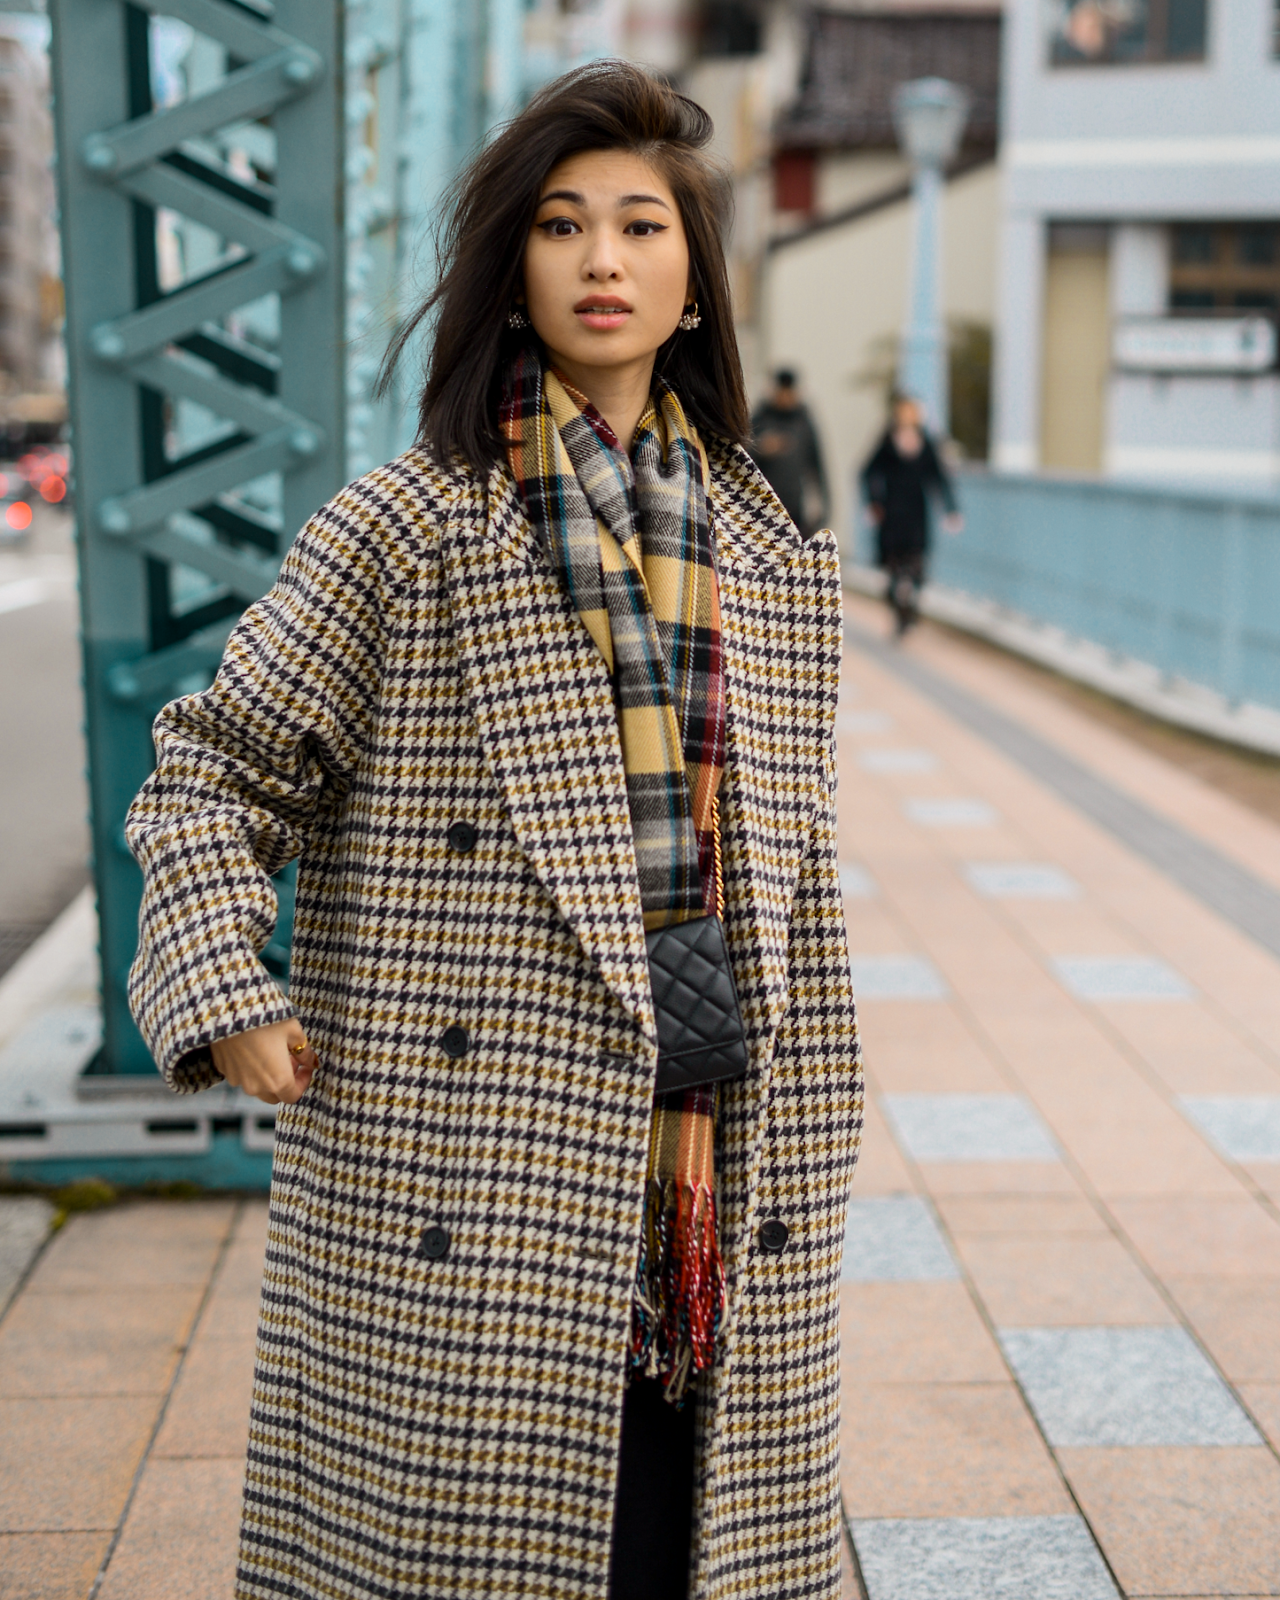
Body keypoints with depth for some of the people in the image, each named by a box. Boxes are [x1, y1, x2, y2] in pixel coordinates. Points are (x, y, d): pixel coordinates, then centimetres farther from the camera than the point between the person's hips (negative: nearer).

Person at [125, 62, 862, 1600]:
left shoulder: (769, 557, 11)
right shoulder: (412, 524, -3)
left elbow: (792, 873, 15)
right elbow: (211, 766, 2)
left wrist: (801, 1166, 14)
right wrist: (226, 994, -12)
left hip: (708, 1159, 4)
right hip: (472, 1170, -3)